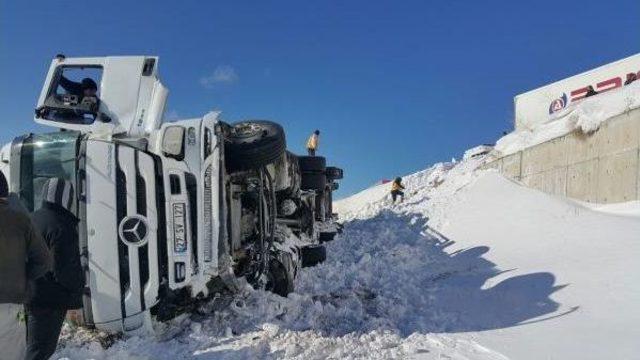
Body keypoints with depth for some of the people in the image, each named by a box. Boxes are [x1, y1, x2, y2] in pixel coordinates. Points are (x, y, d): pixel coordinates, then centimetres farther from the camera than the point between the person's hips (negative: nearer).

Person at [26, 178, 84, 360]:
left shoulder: (32, 219, 8)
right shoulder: (61, 226, -20)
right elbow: (63, 268, -23)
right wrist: (78, 286, -5)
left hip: (27, 295, 9)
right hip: (49, 299, -9)